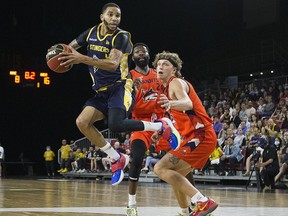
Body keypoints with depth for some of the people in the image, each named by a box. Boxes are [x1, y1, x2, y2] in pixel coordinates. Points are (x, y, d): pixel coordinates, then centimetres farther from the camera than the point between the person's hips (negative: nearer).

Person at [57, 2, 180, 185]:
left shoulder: (121, 37, -11)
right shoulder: (91, 33, 8)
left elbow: (113, 64, -27)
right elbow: (69, 48, 20)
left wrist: (83, 59, -36)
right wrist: (60, 52, -7)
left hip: (120, 88, -7)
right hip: (102, 92, 7)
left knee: (116, 125, -31)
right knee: (82, 122, -12)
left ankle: (162, 126, -11)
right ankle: (118, 159, 1)